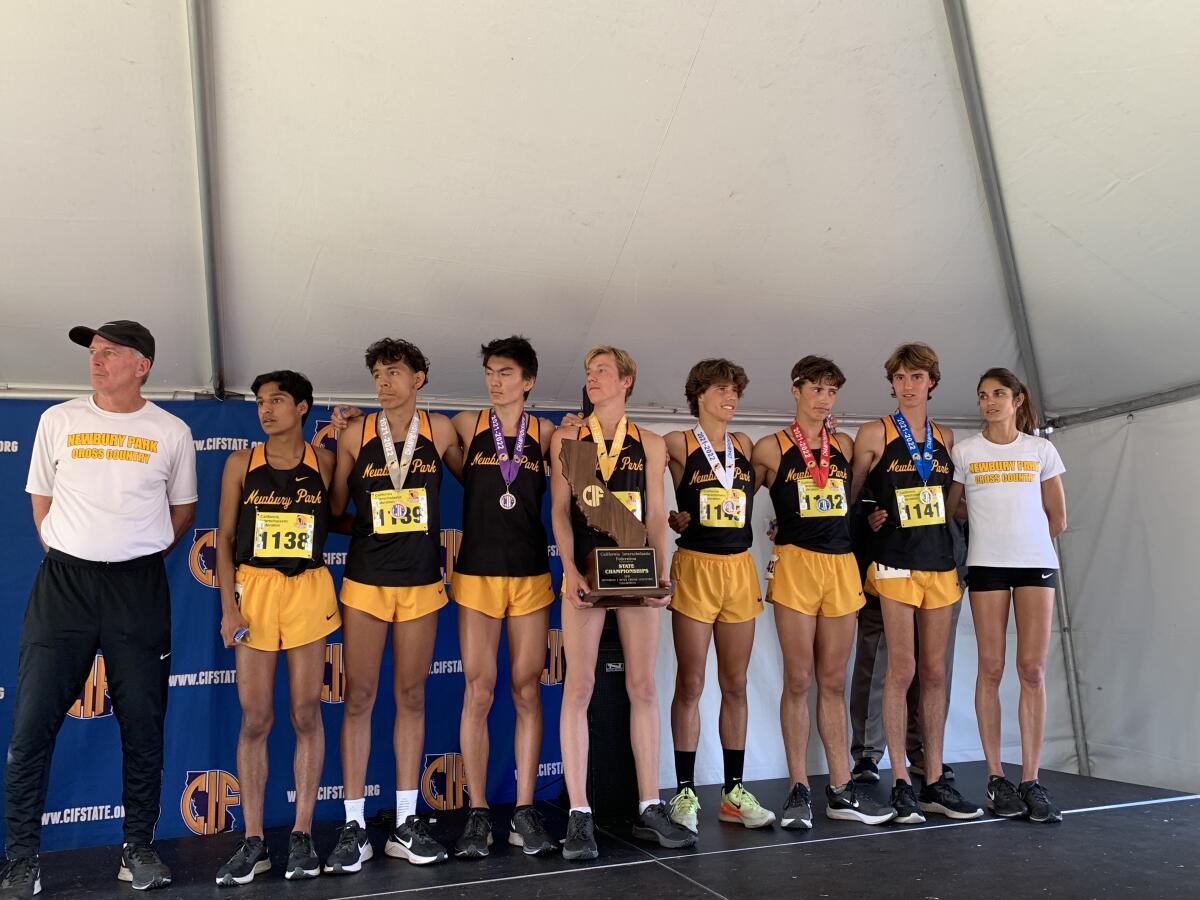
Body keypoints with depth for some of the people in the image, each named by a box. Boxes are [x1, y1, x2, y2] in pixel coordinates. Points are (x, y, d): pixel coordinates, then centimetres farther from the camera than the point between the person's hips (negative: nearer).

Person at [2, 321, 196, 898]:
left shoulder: (172, 433, 3)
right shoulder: (58, 420, 6)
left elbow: (183, 508, 13)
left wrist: (143, 556, 7)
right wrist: (62, 553, 6)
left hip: (139, 589, 0)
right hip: (64, 581, 1)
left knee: (143, 726, 5)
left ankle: (138, 849, 20)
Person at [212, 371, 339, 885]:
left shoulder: (324, 463, 4)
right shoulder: (242, 463, 5)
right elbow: (225, 538, 4)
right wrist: (228, 606, -4)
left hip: (308, 590, 0)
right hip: (254, 589, 1)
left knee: (306, 715, 3)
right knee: (255, 719, 2)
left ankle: (302, 835, 13)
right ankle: (253, 842, 12)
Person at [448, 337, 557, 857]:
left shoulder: (545, 433, 6)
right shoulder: (467, 425, 5)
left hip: (531, 575, 1)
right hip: (476, 574, -1)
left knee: (527, 691, 4)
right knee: (479, 692, -1)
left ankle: (525, 811, 12)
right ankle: (478, 813, 9)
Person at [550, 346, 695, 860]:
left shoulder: (649, 444, 11)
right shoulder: (567, 438, 8)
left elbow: (656, 516, 8)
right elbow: (559, 509, 1)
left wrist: (661, 572, -6)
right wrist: (570, 569, -11)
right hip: (584, 570, -1)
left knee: (643, 687, 3)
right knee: (579, 687, -5)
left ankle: (649, 810, 10)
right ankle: (579, 815, 0)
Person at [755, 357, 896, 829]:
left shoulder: (845, 446, 12)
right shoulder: (771, 448, 0)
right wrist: (789, 526, 5)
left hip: (842, 565, 4)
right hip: (795, 565, -4)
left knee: (833, 681, 9)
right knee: (798, 680, -1)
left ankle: (841, 790, 16)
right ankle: (798, 791, 7)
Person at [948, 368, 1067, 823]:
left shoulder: (1041, 449, 9)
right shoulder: (964, 451, 6)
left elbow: (1058, 517, 14)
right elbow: (948, 508, 9)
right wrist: (990, 528, 8)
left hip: (1036, 563, 1)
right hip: (986, 564, -1)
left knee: (1033, 670, -3)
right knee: (991, 669, -1)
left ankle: (1031, 781, 1)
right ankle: (996, 777, 6)